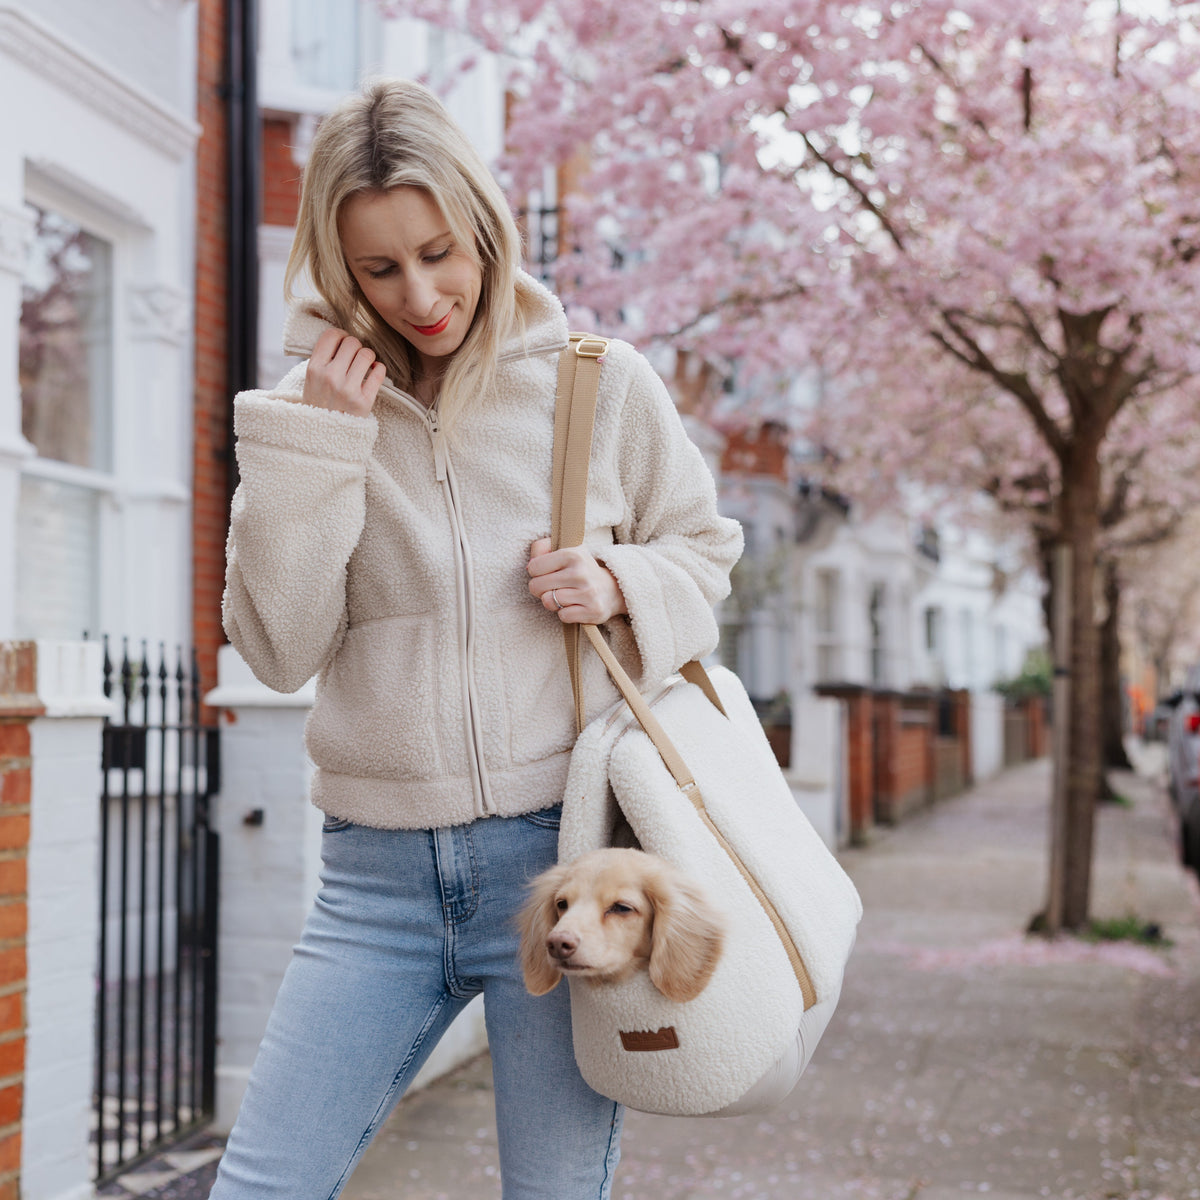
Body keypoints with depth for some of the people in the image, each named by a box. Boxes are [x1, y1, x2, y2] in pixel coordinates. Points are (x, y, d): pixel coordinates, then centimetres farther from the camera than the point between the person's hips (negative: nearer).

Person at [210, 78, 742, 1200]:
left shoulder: (602, 385, 0)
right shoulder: (315, 404, 4)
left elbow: (705, 548, 12)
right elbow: (279, 648, -1)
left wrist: (622, 584, -9)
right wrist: (314, 448, -11)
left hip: (561, 852, -1)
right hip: (381, 870, 2)